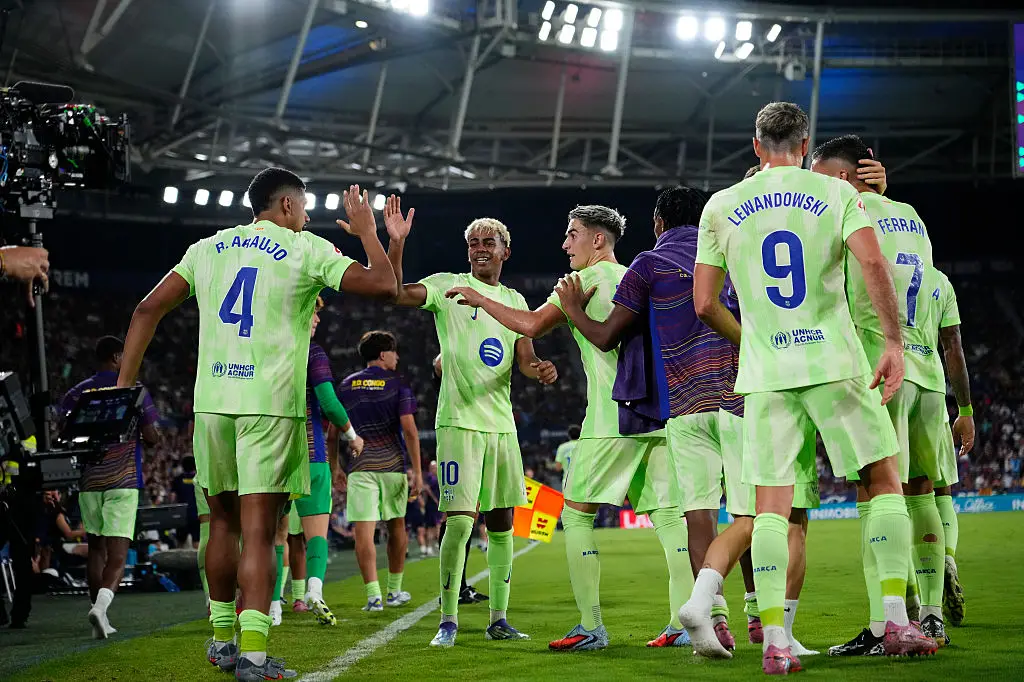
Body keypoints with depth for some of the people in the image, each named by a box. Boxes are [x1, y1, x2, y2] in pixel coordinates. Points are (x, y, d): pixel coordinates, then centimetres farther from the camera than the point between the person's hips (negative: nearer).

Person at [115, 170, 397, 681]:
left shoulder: (208, 247, 15)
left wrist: (124, 385, 12)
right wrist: (367, 231, 14)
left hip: (212, 401, 4)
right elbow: (383, 286, -2)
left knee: (224, 523, 17)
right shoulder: (307, 250, 2)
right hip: (270, 404, -4)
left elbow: (148, 310, 11)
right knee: (258, 530, -6)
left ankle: (222, 639, 27)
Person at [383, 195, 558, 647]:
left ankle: (498, 619, 16)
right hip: (459, 421, -5)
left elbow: (525, 359, 9)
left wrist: (541, 369, -14)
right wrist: (396, 242, -27)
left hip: (502, 424, 5)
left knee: (501, 523, 8)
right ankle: (448, 621, -5)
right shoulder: (448, 287, 1)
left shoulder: (514, 300, 15)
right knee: (459, 521, -13)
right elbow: (397, 293, -15)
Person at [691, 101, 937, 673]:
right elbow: (873, 262, -13)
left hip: (765, 372, 2)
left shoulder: (722, 207, 8)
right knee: (884, 480, 10)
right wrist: (895, 342, -9)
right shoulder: (836, 193, 3)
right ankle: (898, 622, 3)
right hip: (834, 361, -2)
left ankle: (775, 641, -6)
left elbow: (704, 304, 8)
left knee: (772, 503, 2)